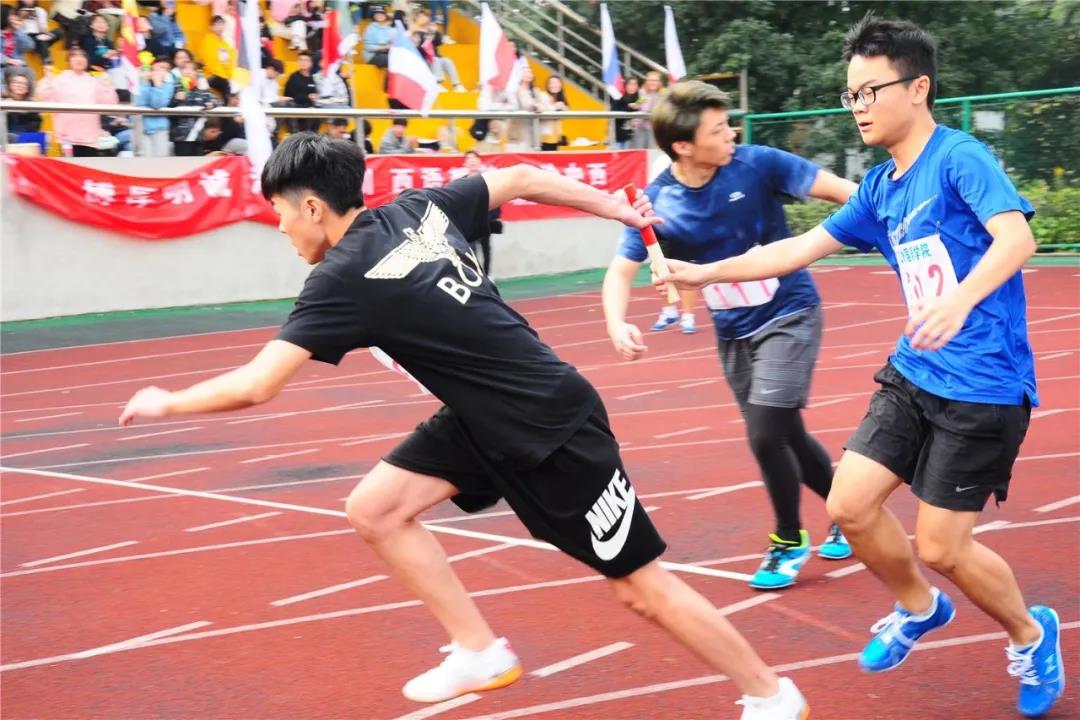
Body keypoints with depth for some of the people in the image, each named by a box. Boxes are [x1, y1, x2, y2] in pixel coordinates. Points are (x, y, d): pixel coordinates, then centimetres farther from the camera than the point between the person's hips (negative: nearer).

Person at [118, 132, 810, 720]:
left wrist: (166, 403, -2)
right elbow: (523, 178, 9)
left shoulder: (345, 277, -21)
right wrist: (619, 208, 21)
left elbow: (254, 386, -21)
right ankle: (482, 652, 14)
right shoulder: (420, 208, 0)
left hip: (553, 426, -9)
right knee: (375, 508, 3)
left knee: (640, 584, 1)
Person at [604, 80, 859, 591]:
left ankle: (790, 540, 12)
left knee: (766, 435, -13)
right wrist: (618, 324, -29)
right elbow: (621, 271, -10)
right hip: (733, 333, 4)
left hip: (789, 314, -4)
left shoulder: (756, 163, -16)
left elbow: (836, 189, -13)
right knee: (784, 436, 14)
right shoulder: (656, 203, -12)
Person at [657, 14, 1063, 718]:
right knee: (851, 503, 2)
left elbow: (1017, 237, -29)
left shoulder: (960, 158, -14)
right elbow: (799, 248, 14)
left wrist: (960, 298, -46)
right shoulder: (879, 188, 9)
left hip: (984, 384, -7)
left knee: (941, 546, -3)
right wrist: (705, 272, 7)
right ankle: (919, 606, 30)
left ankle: (1033, 635, 26)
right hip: (915, 373, 7)